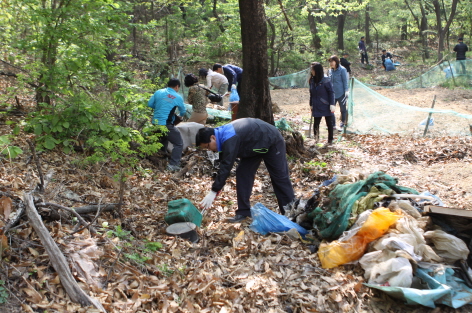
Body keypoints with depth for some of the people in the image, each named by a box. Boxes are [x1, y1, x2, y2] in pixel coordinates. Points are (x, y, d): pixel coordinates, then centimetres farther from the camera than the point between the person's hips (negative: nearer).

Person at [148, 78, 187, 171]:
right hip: (166, 124, -6)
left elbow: (150, 104, 9)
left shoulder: (158, 92, 5)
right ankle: (173, 165, -5)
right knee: (178, 144, 5)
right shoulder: (178, 97, -3)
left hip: (155, 123, 6)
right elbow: (183, 112, 10)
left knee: (162, 142, 28)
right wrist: (181, 116, 33)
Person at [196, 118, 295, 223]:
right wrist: (216, 188, 0)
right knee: (243, 173, -1)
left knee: (280, 176, -2)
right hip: (255, 145, 9)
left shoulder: (230, 139, -37)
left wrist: (214, 191, -39)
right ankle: (243, 211, 2)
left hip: (272, 141, -9)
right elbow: (223, 164, 1)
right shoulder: (223, 134, -7)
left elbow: (226, 166, -41)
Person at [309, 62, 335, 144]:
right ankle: (316, 139, 12)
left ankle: (330, 140, 18)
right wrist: (311, 104, 12)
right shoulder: (312, 80, 3)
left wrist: (332, 104, -15)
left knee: (329, 123, 7)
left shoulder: (326, 80, -12)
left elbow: (331, 92, -10)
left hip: (326, 107, -4)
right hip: (316, 107, 4)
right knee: (316, 123, 1)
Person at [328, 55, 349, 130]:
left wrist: (346, 91, -11)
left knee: (343, 109, 9)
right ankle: (333, 125, 8)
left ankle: (343, 123, 26)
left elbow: (345, 81, -7)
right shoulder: (330, 70, 8)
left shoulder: (342, 70, -9)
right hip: (332, 94, 5)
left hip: (341, 94, -5)